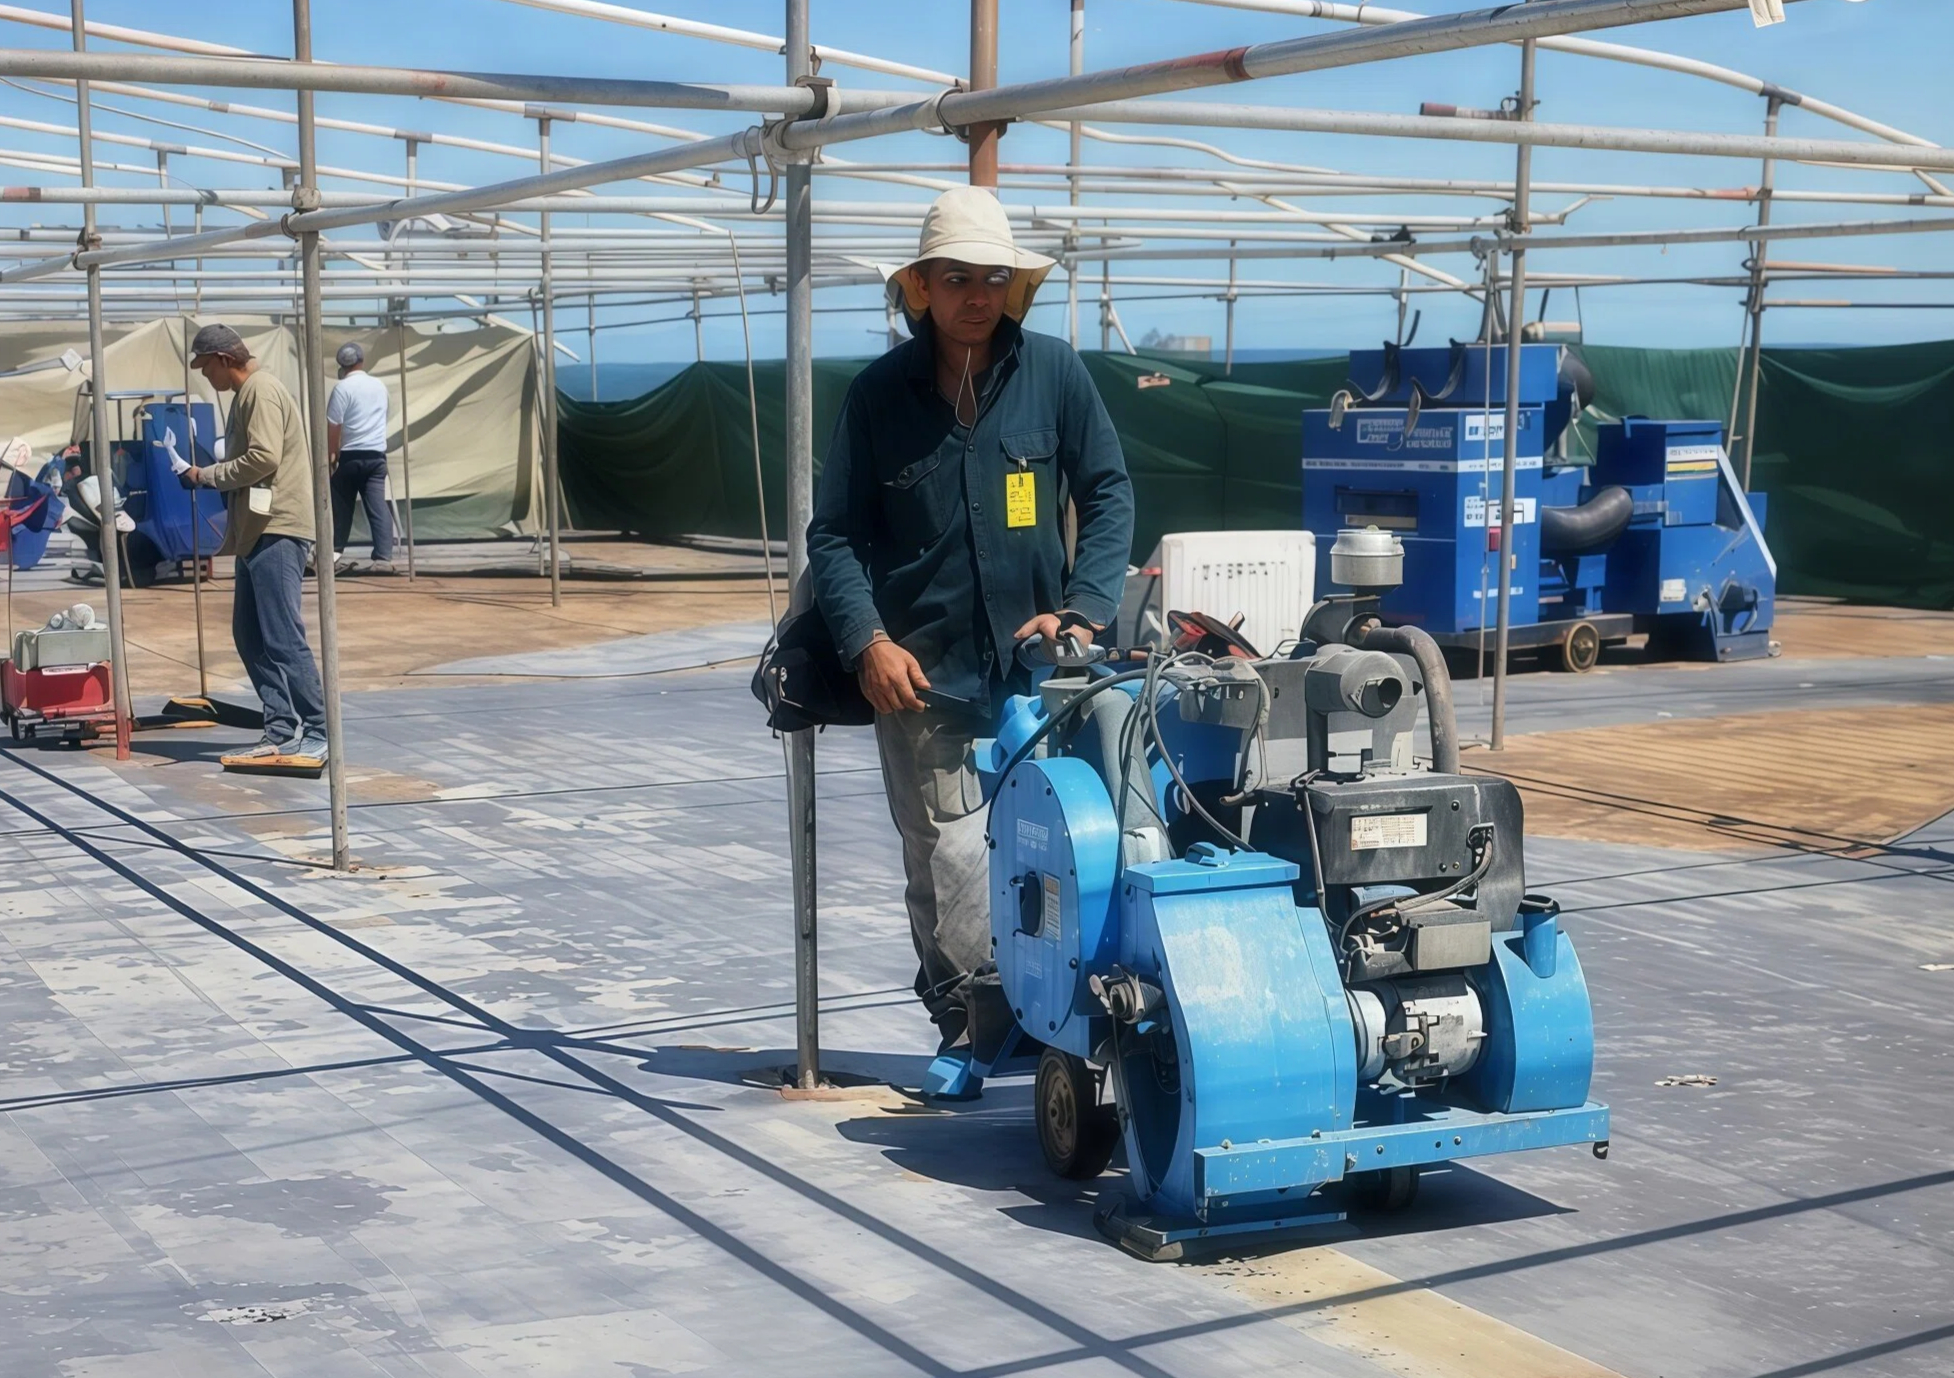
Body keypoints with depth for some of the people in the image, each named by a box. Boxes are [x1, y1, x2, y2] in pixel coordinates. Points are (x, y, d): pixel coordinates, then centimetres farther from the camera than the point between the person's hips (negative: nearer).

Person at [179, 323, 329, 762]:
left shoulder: (261, 390, -9)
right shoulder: (248, 393, 21)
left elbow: (264, 458, -19)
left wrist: (206, 475, -9)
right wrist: (211, 476, 9)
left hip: (277, 531, -11)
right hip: (259, 531, 11)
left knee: (283, 637, -11)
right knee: (251, 635, 10)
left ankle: (316, 734, -9)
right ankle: (282, 731, 11)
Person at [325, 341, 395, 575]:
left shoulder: (343, 387, -8)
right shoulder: (380, 385, 11)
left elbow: (333, 425, -12)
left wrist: (329, 455, -4)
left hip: (352, 455, -4)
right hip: (377, 454, 4)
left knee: (341, 506, 8)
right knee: (378, 506, -2)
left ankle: (335, 555, 12)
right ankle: (384, 558, -12)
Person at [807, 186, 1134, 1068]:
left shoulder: (1053, 374, 1)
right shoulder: (880, 393, 2)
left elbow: (1108, 494, 5)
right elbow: (833, 533, 4)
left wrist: (1083, 608, -7)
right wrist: (868, 641, -8)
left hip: (1037, 661, 0)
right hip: (921, 670, 0)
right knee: (944, 859, 1)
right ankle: (963, 1019, 13)